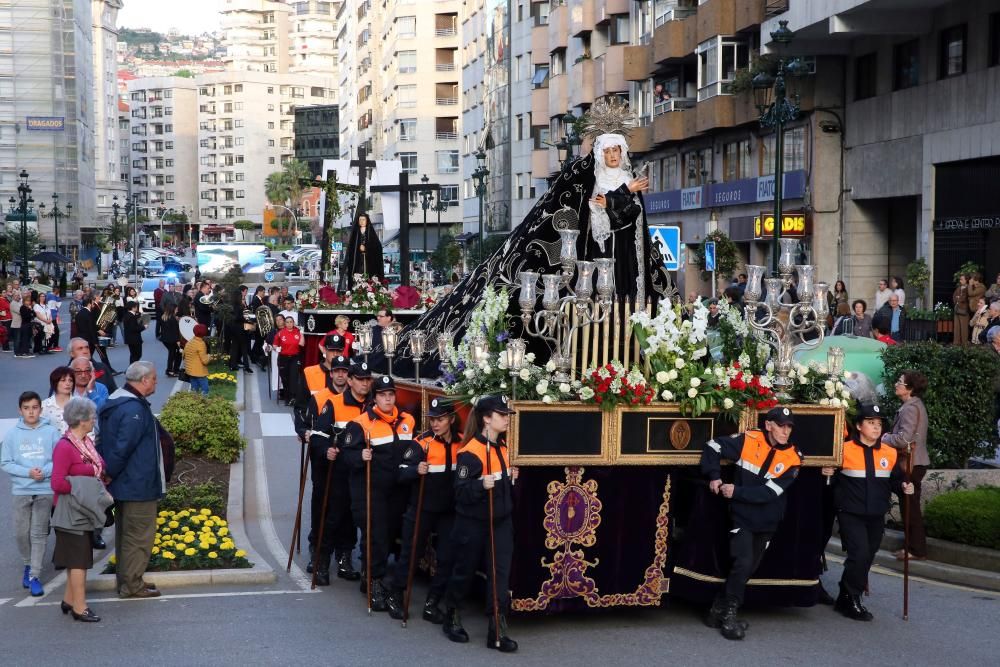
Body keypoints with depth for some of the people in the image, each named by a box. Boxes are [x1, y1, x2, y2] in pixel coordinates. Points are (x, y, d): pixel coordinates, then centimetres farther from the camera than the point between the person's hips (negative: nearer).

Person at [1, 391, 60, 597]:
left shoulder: (51, 432, -4)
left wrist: (45, 471, -19)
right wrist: (28, 472, -14)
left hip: (45, 490, -1)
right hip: (20, 491, 1)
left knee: (39, 534, 1)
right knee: (21, 534, 8)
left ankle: (34, 576, 6)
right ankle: (28, 564, 33)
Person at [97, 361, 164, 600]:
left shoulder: (116, 402, 10)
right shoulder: (134, 409, -23)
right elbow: (122, 448, -26)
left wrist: (107, 474, 15)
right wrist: (109, 474, -13)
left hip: (123, 484, 10)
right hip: (138, 486, -10)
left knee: (125, 533, 18)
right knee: (139, 535, -1)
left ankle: (125, 580, 27)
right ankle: (131, 585, 4)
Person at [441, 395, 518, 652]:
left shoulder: (502, 447, 7)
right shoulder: (471, 451, -18)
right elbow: (461, 491, -21)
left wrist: (511, 477, 5)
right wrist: (482, 485, -37)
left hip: (501, 521, 6)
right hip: (473, 523, -6)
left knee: (501, 574, 0)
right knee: (464, 572, 9)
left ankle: (498, 630, 3)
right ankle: (451, 619, 31)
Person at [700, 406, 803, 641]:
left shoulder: (792, 458, -9)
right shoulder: (749, 441, -11)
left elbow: (769, 492, -16)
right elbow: (712, 447, -1)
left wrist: (737, 491, -21)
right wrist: (714, 476, -11)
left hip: (767, 523, 3)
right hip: (742, 517, -3)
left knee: (749, 568, 12)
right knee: (743, 563, -16)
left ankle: (719, 609, 28)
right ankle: (728, 614, -1)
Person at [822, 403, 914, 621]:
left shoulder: (890, 454, 4)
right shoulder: (844, 450, -10)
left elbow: (894, 480, 14)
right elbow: (833, 477, -1)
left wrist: (904, 487, -6)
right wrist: (827, 473, -23)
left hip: (876, 516, 6)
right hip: (851, 514, -6)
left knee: (867, 557, 13)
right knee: (859, 554, -16)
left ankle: (846, 599, 28)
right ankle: (851, 600, 0)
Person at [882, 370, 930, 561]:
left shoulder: (911, 408, -19)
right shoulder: (914, 405, 13)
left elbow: (904, 439, -26)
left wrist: (884, 438, -11)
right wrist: (890, 436, 6)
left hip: (911, 463, -10)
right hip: (912, 462, 10)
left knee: (910, 507, -3)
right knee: (911, 507, 15)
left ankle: (917, 550, 4)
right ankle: (915, 546, 22)